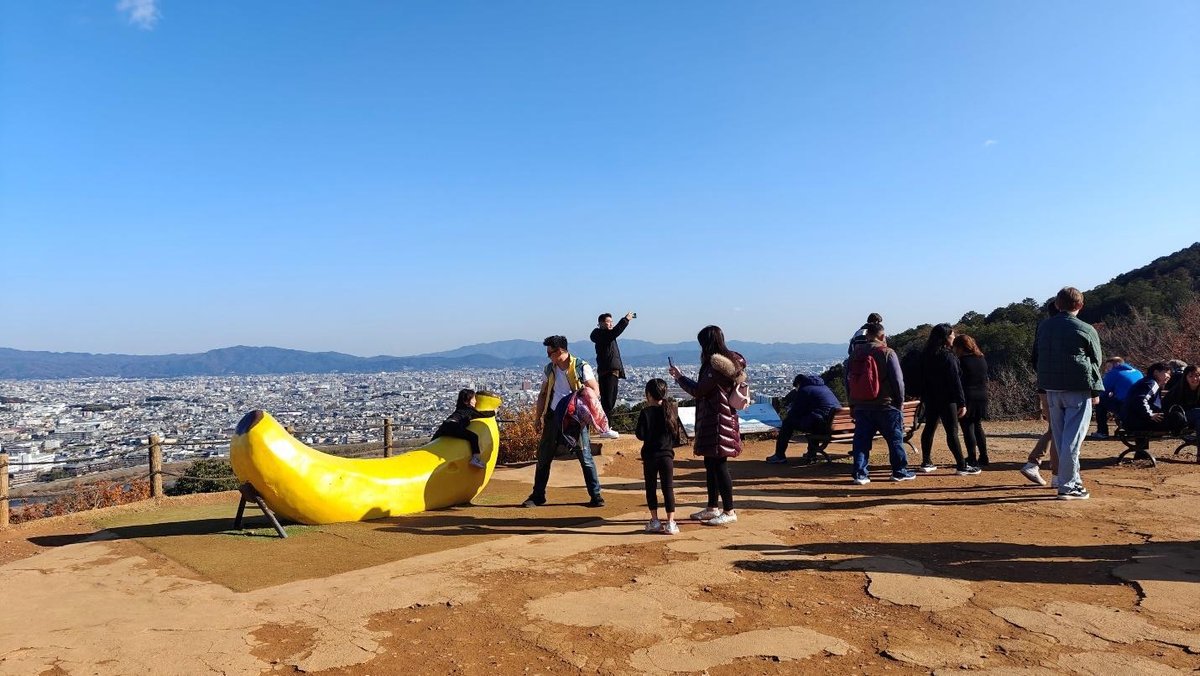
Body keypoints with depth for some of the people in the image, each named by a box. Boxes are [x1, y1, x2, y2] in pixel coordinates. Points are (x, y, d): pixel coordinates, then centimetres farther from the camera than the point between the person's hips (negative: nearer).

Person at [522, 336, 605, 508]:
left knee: (585, 456, -2)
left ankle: (596, 496, 8)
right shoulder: (549, 369, 8)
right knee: (543, 456, 6)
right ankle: (537, 496, 17)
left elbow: (595, 390, -6)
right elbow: (543, 394, 15)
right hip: (554, 416, 5)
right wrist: (539, 416, 7)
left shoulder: (581, 367, -7)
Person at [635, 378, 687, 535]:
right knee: (668, 488, 4)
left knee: (651, 488, 10)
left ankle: (655, 521, 14)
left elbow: (640, 435, -11)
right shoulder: (672, 409, 0)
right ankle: (670, 523, 3)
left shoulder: (646, 412, -11)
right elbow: (677, 432, 7)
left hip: (650, 456, -2)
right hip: (667, 454, 2)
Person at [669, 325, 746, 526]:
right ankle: (712, 507, 24)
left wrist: (680, 377, -1)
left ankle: (729, 511, 2)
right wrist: (682, 378, 17)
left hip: (718, 421, -10)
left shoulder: (717, 364, -18)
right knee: (711, 464, 15)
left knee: (719, 465, -5)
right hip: (711, 419, 10)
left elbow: (698, 390, -15)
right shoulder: (728, 361, 13)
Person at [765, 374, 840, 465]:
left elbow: (795, 412, 1)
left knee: (788, 421, 4)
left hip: (823, 423, -9)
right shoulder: (824, 387, 26)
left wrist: (788, 416, 24)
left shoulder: (804, 390, 0)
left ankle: (780, 456, 9)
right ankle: (812, 454, 35)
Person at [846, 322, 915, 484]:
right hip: (886, 405, -4)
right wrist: (900, 401, 3)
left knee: (861, 441, 6)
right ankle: (900, 471, 16)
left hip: (861, 406, 4)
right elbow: (897, 380, -9)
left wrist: (853, 405, 18)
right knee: (895, 439, 9)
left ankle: (860, 473, 4)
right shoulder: (887, 353, -10)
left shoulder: (856, 353, 6)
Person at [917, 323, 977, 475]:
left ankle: (926, 463, 19)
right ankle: (961, 466, -3)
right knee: (952, 431, -5)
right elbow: (955, 382, -16)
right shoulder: (948, 356, -15)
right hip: (946, 400, -7)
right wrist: (962, 403, -13)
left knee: (929, 428, 13)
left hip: (930, 399, 7)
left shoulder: (926, 355, 7)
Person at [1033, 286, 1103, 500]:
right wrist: (1096, 391, 5)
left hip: (1051, 389, 5)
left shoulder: (1043, 327, 8)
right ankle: (1068, 486, -1)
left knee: (1060, 437, 14)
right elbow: (1096, 362, -2)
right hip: (1078, 390, -5)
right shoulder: (1086, 330, -7)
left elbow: (1036, 359, 14)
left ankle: (1073, 479, 27)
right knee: (1073, 438, -2)